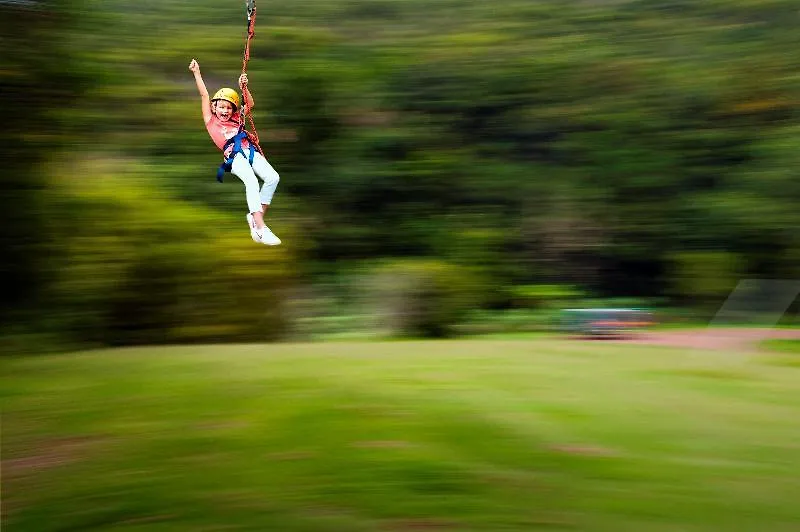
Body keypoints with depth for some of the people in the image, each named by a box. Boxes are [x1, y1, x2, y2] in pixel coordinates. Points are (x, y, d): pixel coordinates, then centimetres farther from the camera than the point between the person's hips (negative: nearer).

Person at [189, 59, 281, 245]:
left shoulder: (236, 119, 29)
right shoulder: (211, 121, 17)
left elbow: (250, 104, 24)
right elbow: (204, 96, 14)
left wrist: (244, 87, 9)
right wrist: (196, 73, 11)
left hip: (250, 151, 5)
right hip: (234, 156, -5)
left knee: (273, 177, -20)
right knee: (252, 182, -32)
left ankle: (256, 216, -8)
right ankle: (260, 229, -40)